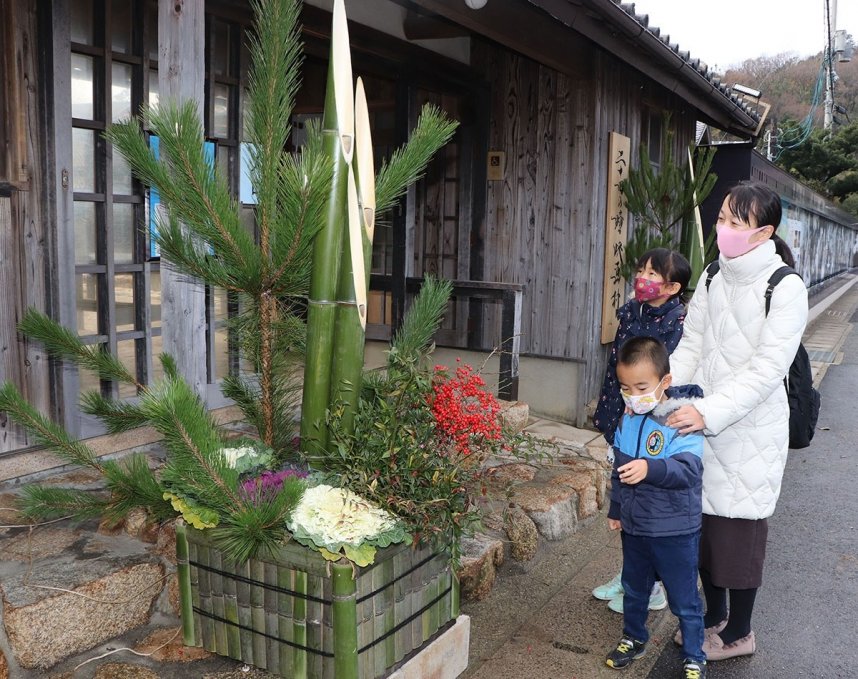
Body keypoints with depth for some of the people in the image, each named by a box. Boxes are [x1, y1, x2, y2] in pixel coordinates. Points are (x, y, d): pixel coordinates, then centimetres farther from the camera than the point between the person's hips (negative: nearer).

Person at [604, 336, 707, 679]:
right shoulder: (627, 421, 0)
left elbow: (688, 468, -34)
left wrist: (650, 468, -51)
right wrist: (616, 509, 18)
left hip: (675, 532, -6)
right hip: (634, 526, 6)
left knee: (684, 599, 10)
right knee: (634, 589, 24)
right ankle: (633, 639, 45)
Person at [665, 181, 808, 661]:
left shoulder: (786, 289, -14)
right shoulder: (712, 279, 5)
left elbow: (767, 369, -20)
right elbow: (691, 347, 3)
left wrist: (710, 413, -28)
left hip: (750, 429, -6)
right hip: (703, 423, 6)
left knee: (740, 530, 7)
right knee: (703, 524, 15)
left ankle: (739, 632, 29)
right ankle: (715, 615, 37)